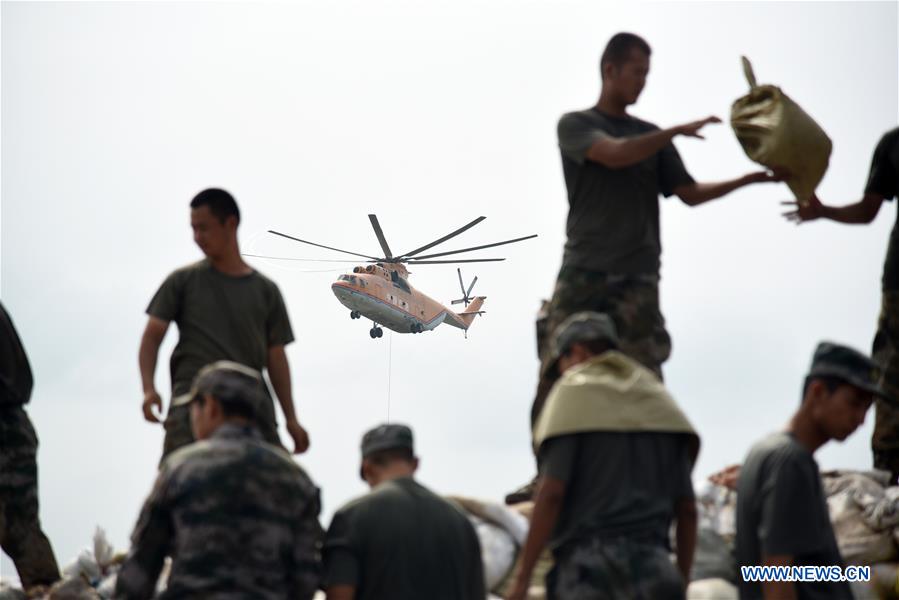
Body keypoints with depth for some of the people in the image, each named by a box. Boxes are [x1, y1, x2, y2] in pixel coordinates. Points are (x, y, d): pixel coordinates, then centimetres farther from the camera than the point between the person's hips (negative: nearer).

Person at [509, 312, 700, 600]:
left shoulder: (573, 394, 1)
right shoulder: (660, 405, 17)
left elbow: (551, 492, -11)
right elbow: (687, 509, 12)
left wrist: (522, 576, -10)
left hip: (587, 567, -5)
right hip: (652, 567, 5)